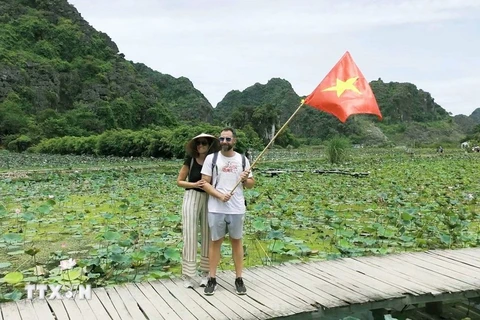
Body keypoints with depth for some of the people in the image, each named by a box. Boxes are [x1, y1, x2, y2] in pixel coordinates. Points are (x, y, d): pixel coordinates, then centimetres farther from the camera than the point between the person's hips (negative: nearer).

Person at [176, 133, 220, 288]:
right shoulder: (190, 160, -1)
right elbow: (179, 181, 1)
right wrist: (194, 184, -13)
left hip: (209, 200, 2)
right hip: (192, 198, -2)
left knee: (207, 235, 7)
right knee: (190, 235, -2)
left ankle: (205, 273, 18)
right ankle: (187, 275, 6)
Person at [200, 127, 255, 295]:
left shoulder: (243, 160, 6)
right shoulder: (211, 158, 0)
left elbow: (251, 184, 11)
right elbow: (205, 183, -3)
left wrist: (246, 179, -11)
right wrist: (219, 195, -17)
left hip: (237, 209, 2)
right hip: (216, 209, -1)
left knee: (237, 241, 9)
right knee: (215, 242, 6)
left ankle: (239, 279, 18)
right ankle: (212, 279, 15)